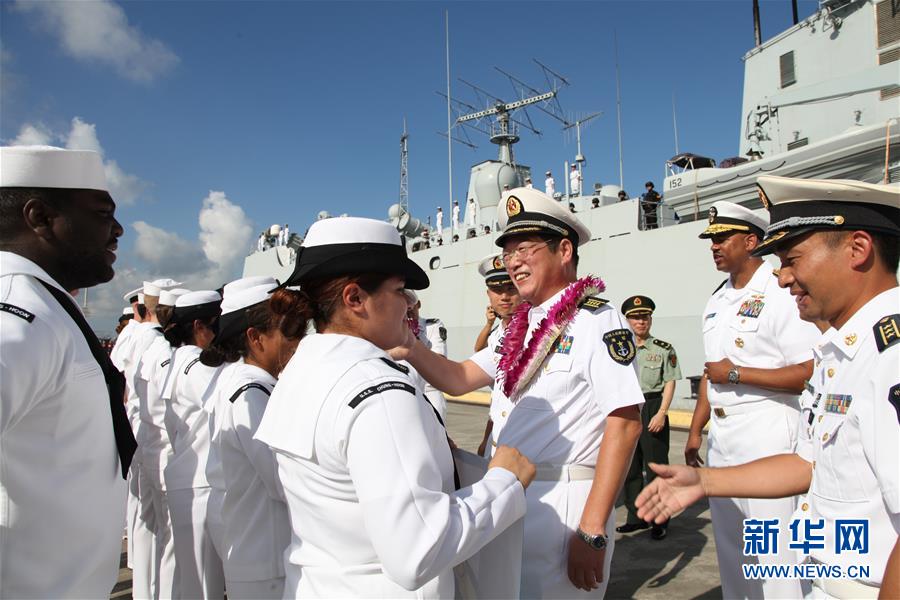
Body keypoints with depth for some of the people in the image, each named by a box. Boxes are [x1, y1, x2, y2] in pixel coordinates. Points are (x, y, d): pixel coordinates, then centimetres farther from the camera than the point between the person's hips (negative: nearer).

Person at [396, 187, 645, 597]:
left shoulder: (596, 321, -13)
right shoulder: (520, 326, 11)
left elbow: (625, 423, -18)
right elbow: (460, 379, 9)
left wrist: (593, 533, -20)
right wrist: (410, 349, -10)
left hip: (563, 504, -8)